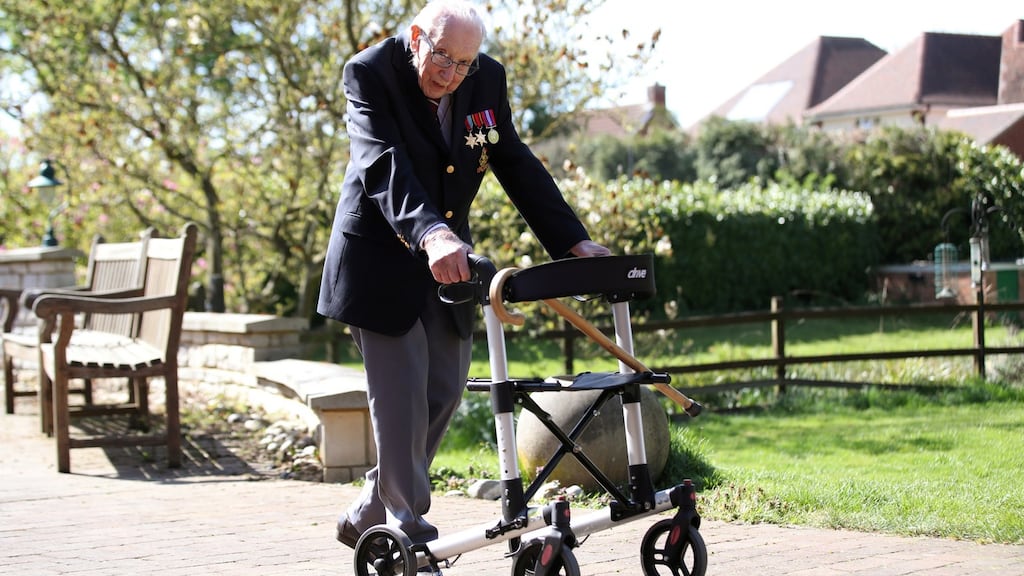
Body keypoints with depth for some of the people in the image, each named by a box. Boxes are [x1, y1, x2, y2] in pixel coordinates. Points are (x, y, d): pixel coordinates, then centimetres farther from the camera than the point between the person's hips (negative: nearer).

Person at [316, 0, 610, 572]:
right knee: (401, 396, -7)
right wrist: (430, 233, -49)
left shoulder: (487, 79, -3)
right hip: (381, 260, -6)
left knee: (445, 391, 9)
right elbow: (384, 166, -32)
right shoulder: (371, 73, -19)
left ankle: (368, 517, 26)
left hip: (446, 259, 6)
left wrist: (575, 242, -11)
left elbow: (518, 166, -1)